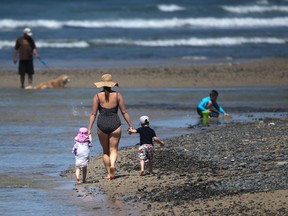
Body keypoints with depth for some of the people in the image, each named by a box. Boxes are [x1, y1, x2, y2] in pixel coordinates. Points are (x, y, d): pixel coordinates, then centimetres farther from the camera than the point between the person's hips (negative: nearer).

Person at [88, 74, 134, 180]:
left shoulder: (97, 96, 0)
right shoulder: (117, 95, 1)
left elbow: (93, 114, -3)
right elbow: (124, 112, 1)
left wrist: (89, 129, 0)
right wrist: (130, 125, 7)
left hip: (102, 124, 0)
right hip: (115, 123, 0)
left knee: (105, 151, 14)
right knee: (113, 149, 4)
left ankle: (108, 173, 14)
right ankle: (112, 165, -25)